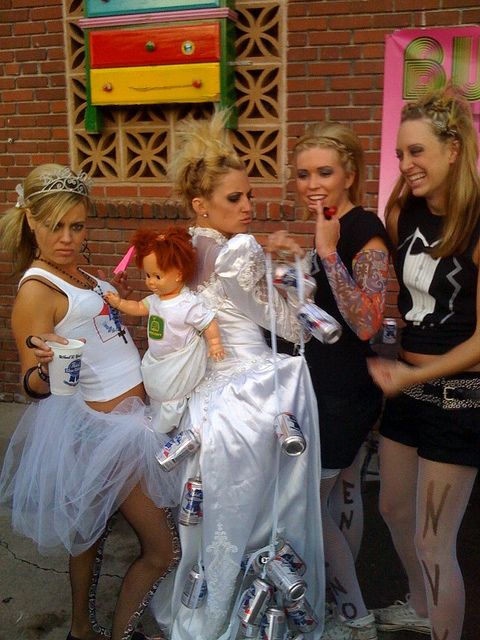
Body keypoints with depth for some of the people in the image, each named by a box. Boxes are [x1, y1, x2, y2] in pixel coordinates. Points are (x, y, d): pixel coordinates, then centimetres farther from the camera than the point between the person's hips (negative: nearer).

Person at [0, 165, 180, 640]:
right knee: (163, 550, -1)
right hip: (102, 428, -9)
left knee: (92, 531, 23)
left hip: (122, 418, 9)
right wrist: (47, 370, -39)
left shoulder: (79, 274, 7)